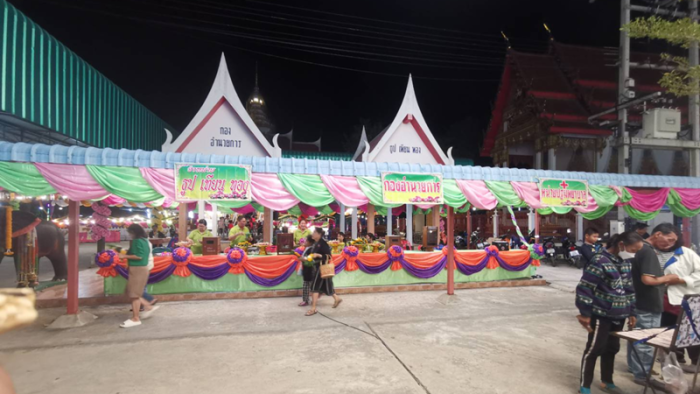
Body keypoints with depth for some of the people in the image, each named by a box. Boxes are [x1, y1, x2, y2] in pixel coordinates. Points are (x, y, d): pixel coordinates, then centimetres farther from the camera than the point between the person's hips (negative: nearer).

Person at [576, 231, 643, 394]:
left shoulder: (626, 263, 8)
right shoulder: (600, 262, -19)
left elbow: (630, 289, 18)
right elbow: (584, 289, -19)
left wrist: (632, 312, 16)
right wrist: (585, 314, -17)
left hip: (618, 315, 8)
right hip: (601, 315, -7)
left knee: (612, 348, 17)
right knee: (594, 349, 0)